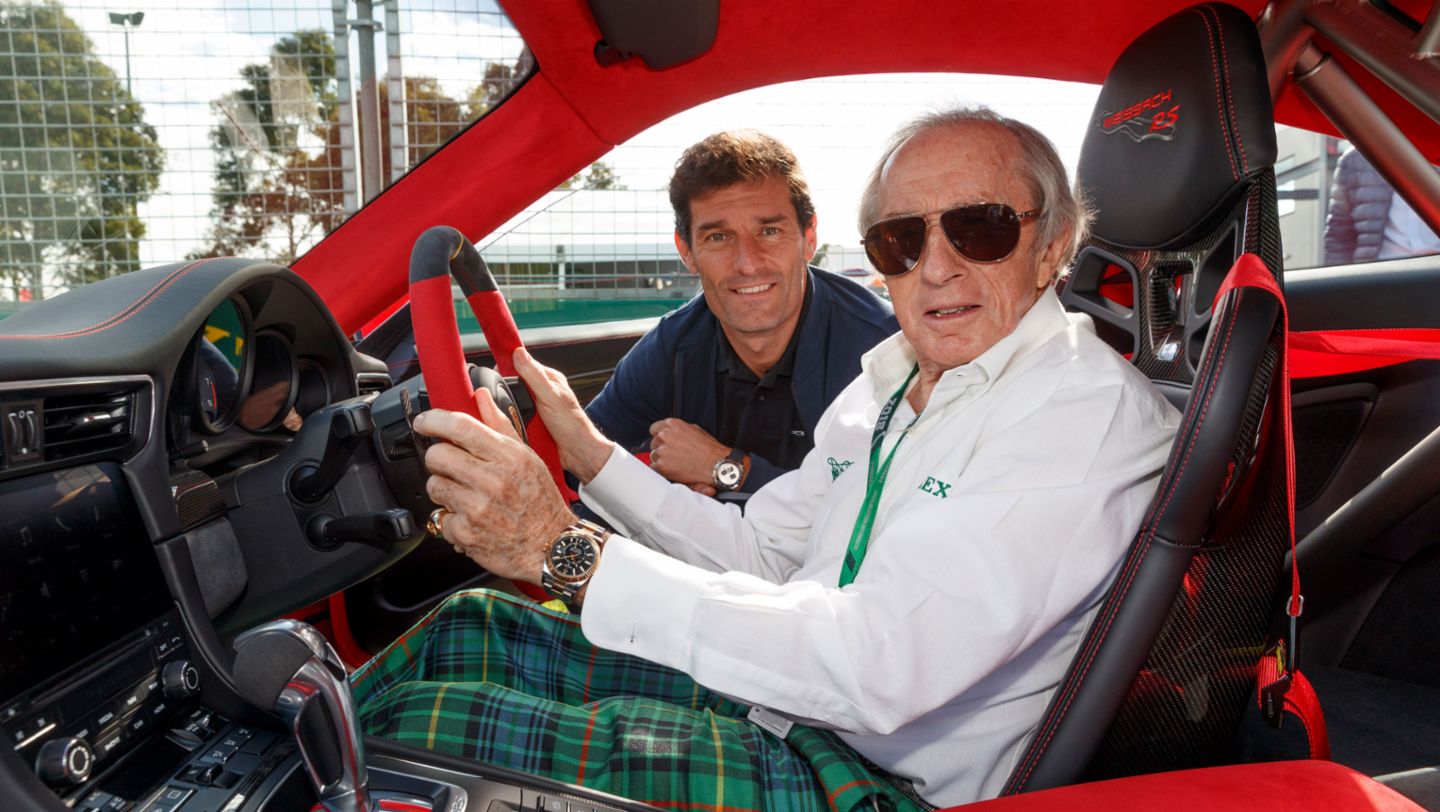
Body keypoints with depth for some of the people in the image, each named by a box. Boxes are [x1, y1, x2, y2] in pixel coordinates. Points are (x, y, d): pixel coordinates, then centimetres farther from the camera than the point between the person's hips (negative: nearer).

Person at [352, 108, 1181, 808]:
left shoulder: (1092, 413, -19)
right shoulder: (891, 374, 7)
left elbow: (880, 666, -30)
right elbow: (762, 550, 11)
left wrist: (565, 549, -32)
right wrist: (585, 449, 2)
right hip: (771, 693, 8)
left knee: (426, 722, -15)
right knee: (472, 628, 4)